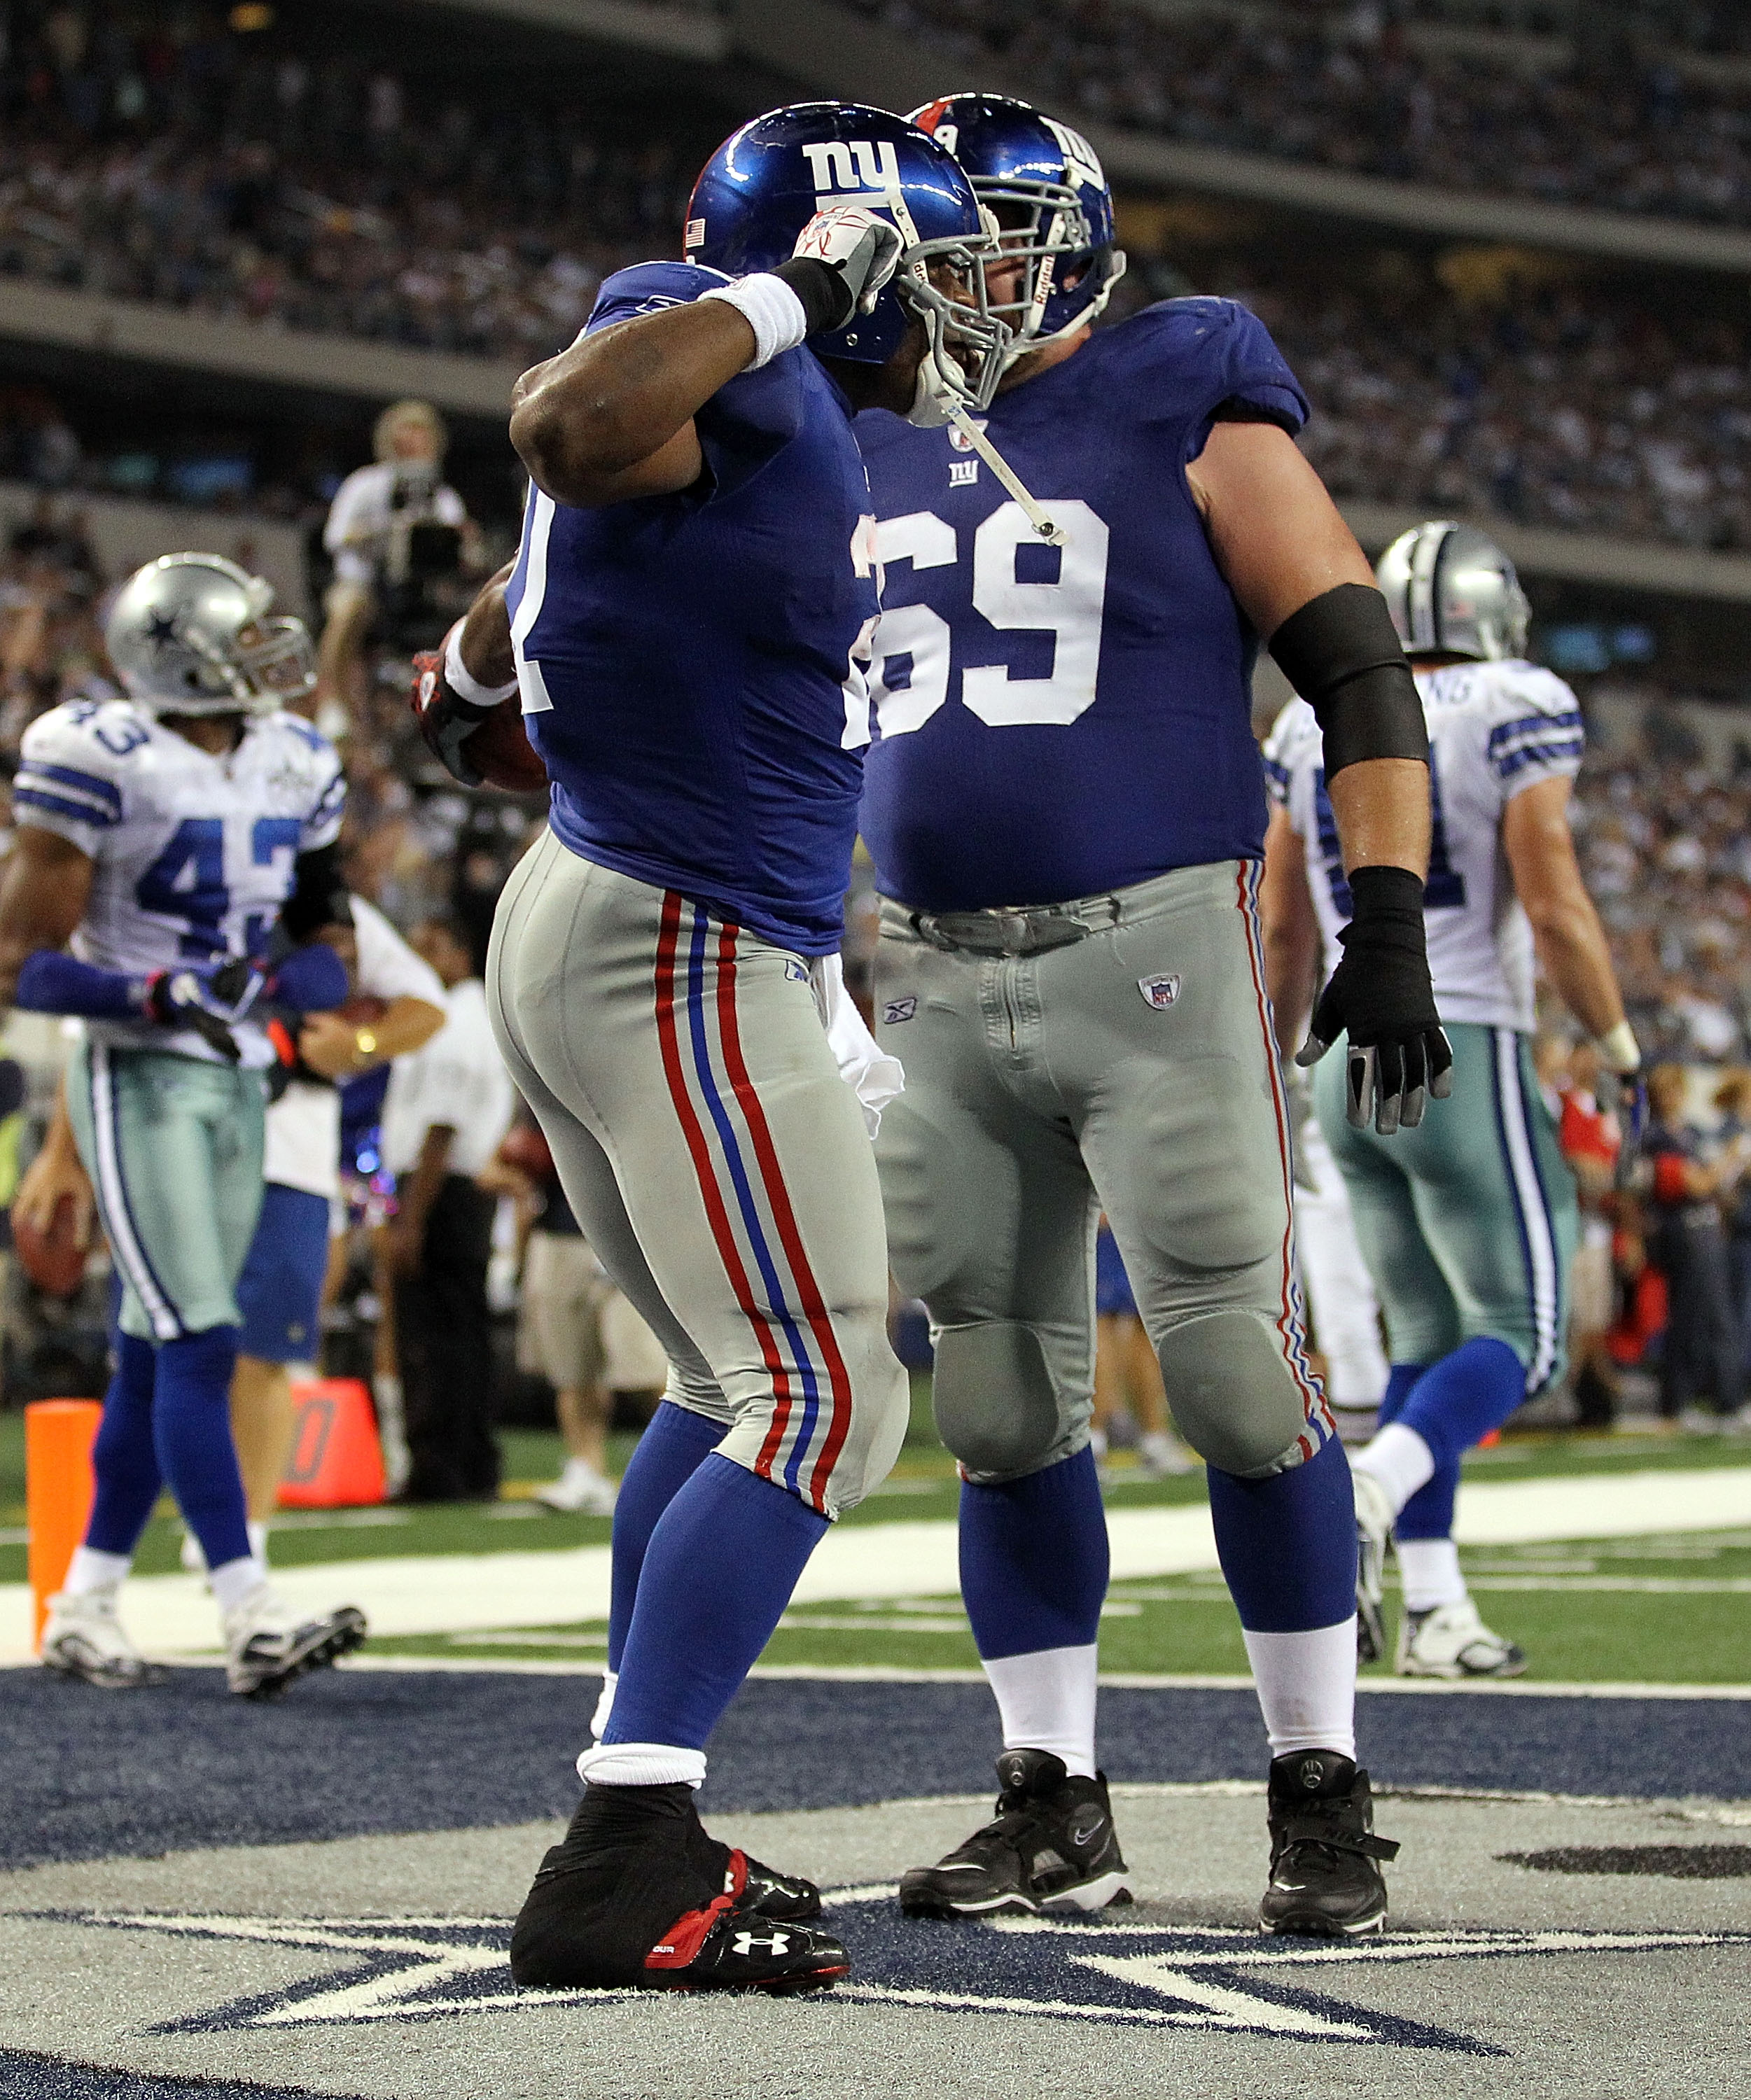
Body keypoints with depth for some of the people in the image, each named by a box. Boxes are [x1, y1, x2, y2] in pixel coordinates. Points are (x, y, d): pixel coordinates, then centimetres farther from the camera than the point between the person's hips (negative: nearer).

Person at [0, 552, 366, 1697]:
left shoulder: (291, 766, 7)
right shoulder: (107, 765, -15)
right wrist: (157, 996, -27)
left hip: (238, 1086, 7)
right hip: (140, 1085, -7)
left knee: (157, 1358, 10)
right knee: (199, 1346, -13)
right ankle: (252, 1617, -16)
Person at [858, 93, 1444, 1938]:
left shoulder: (1182, 408, -2)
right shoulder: (866, 445, 12)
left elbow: (1356, 664, -5)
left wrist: (1389, 920, -11)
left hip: (1149, 953, -5)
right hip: (935, 982, 5)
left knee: (1236, 1372, -7)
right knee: (1001, 1407, 6)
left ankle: (1320, 1795, 5)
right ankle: (1052, 1808, 14)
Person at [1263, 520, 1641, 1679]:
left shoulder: (1315, 725, 10)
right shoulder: (1515, 715, -7)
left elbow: (1284, 933, 13)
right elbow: (1554, 907, -13)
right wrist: (1625, 1055, -4)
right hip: (1465, 1054, -6)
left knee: (1429, 1337, 13)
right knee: (1521, 1330, 1)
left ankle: (1434, 1606, 8)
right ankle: (1364, 1499, -23)